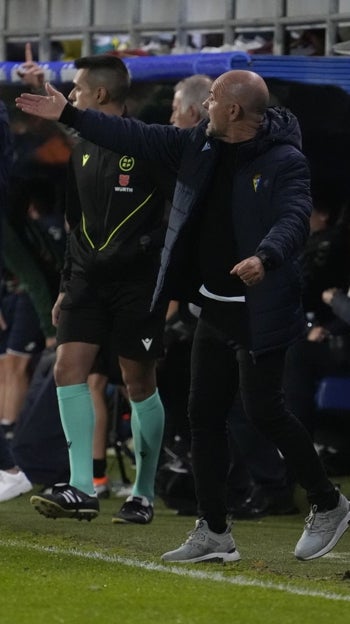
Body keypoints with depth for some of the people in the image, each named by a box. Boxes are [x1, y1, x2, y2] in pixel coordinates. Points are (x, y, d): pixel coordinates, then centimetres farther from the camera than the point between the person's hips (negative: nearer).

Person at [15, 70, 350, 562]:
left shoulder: (285, 161, -16)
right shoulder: (199, 146, 4)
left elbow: (295, 219, -29)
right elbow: (137, 138, 10)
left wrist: (265, 258, -49)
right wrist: (68, 115, 10)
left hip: (259, 313, -8)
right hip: (214, 308, 8)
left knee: (264, 410, -8)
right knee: (204, 414, 8)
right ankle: (214, 534, 15)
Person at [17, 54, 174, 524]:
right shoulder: (83, 150, 12)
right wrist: (67, 286, 19)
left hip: (137, 283, -6)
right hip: (88, 281, 6)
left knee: (140, 384, 2)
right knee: (69, 368, -9)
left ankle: (144, 494, 13)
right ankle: (82, 489, -10)